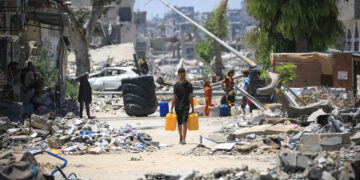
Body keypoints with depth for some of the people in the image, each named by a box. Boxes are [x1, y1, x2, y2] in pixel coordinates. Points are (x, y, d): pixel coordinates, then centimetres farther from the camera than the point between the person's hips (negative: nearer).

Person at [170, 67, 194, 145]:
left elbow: (190, 97, 7)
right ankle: (180, 137, 28)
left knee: (184, 122, -15)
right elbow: (174, 97, 2)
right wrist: (171, 109, 0)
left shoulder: (189, 85, 2)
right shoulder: (177, 85, 1)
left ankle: (184, 139, -18)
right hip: (178, 106, 1)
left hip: (186, 106, -1)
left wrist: (192, 109, 7)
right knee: (179, 123, 10)